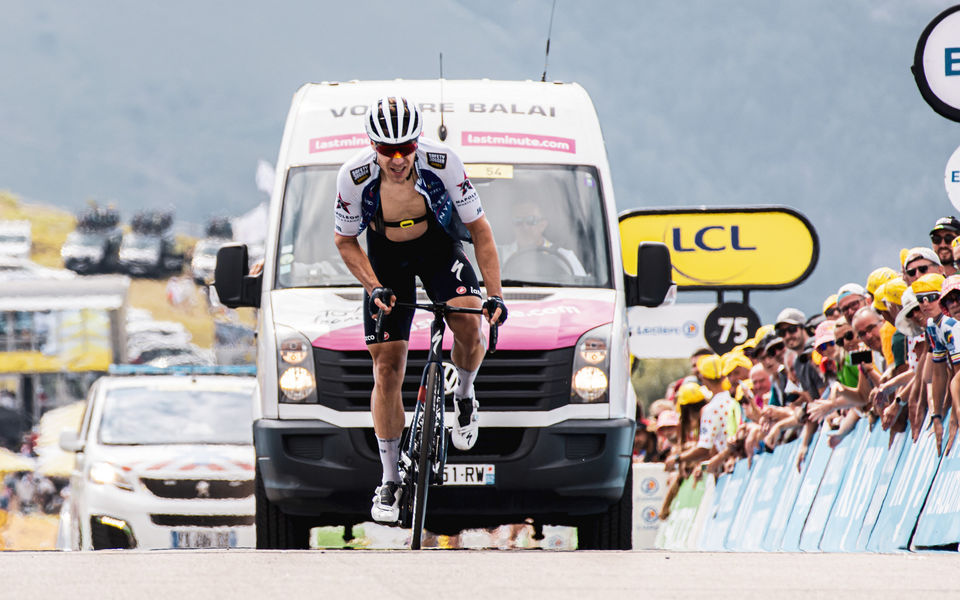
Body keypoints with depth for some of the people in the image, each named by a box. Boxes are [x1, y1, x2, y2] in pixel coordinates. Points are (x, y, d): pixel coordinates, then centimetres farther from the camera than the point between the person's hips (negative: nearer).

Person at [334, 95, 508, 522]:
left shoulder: (442, 163, -28)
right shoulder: (355, 176, -26)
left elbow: (480, 230, -16)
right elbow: (345, 241, -7)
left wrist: (494, 295, -23)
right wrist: (375, 288, -21)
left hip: (438, 249, -1)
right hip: (386, 260, 1)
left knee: (469, 327, -28)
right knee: (387, 370, -3)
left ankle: (464, 396, 6)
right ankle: (390, 481, 9)